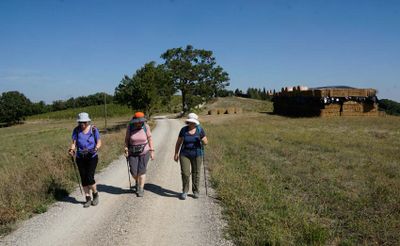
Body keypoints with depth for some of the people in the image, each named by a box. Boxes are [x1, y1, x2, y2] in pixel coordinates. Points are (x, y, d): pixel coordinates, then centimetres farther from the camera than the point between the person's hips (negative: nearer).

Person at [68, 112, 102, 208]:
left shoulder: (93, 129, -5)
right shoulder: (76, 130, 0)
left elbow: (99, 142, -4)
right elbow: (74, 143, 0)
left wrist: (96, 148, -24)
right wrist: (72, 149, -21)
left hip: (92, 157, -3)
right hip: (80, 158, 3)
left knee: (89, 177, -11)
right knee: (83, 178, 5)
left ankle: (95, 194, 14)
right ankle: (88, 199, 18)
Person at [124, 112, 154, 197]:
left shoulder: (145, 126, -12)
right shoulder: (130, 127, -10)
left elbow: (150, 139, -4)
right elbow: (127, 139, 0)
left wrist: (152, 151, -5)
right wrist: (126, 150, -9)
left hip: (144, 152, -1)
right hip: (133, 153, 1)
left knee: (141, 171, -1)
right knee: (133, 172, -1)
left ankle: (141, 189, 16)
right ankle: (137, 182, 33)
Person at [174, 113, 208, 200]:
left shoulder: (200, 130, -6)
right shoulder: (184, 129, -5)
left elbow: (206, 142, -5)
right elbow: (178, 142, 2)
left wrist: (203, 140, -27)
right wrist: (176, 153, -1)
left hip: (196, 154, 0)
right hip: (185, 154, 0)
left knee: (196, 173, 7)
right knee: (185, 173, -7)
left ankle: (195, 191, 24)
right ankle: (185, 191, 11)